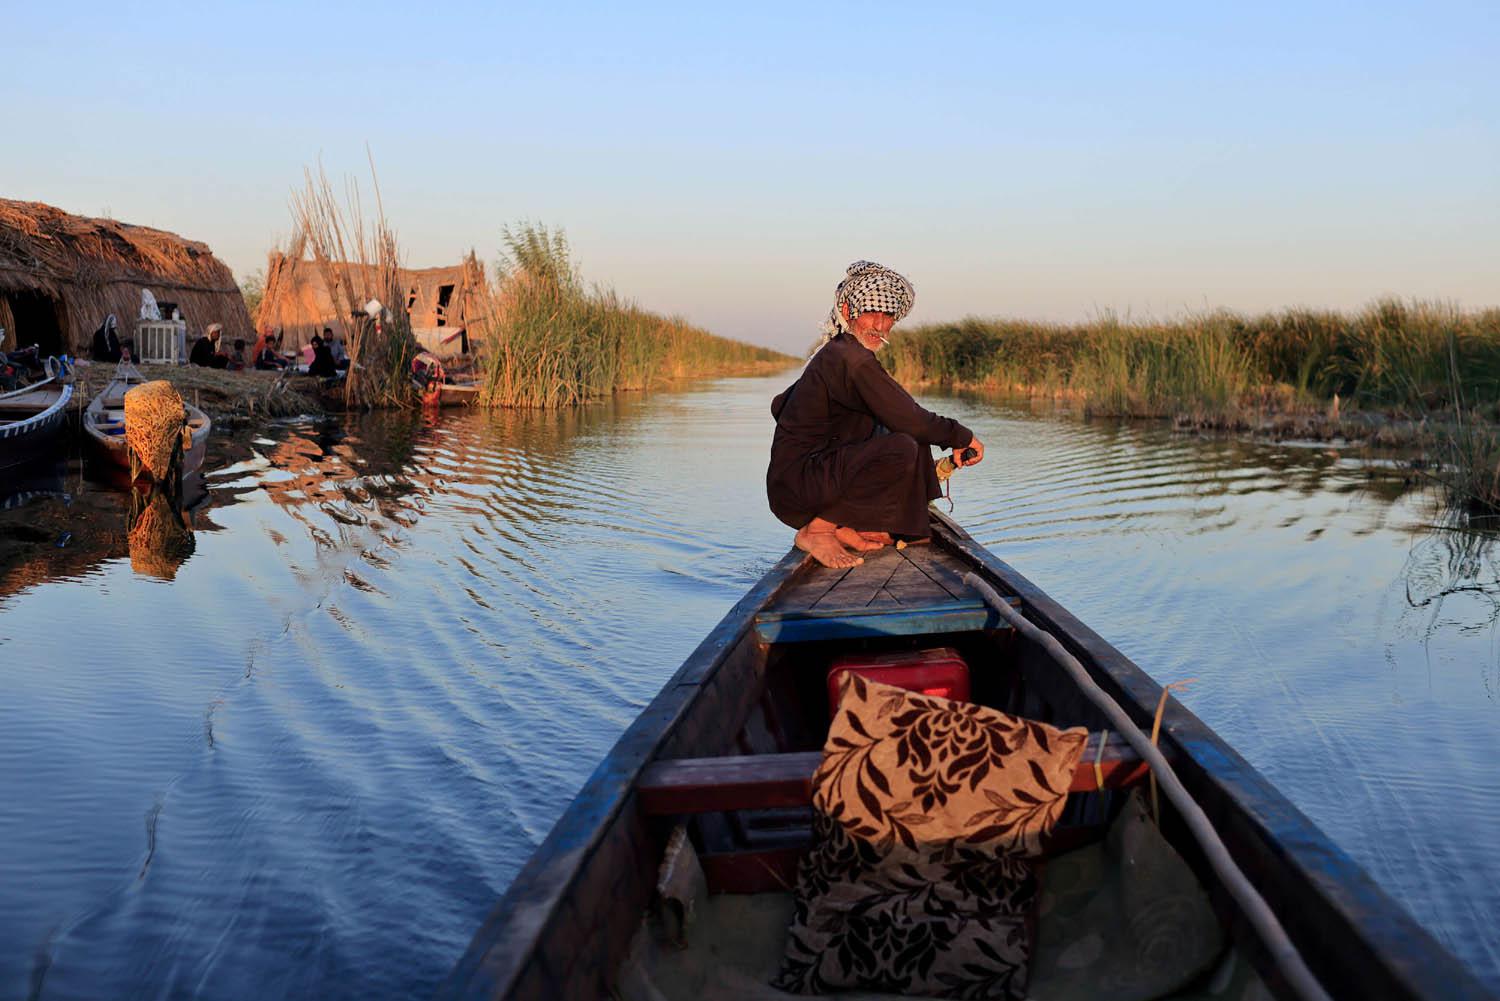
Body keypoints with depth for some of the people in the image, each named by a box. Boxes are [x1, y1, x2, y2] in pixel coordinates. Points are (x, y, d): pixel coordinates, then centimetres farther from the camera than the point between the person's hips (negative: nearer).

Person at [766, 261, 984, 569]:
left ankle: (847, 527, 8)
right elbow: (908, 419, -19)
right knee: (903, 447, -27)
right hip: (796, 489, -10)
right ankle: (816, 531, -14)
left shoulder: (834, 353, 15)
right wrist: (963, 437, -6)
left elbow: (780, 405, 23)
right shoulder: (853, 360, -16)